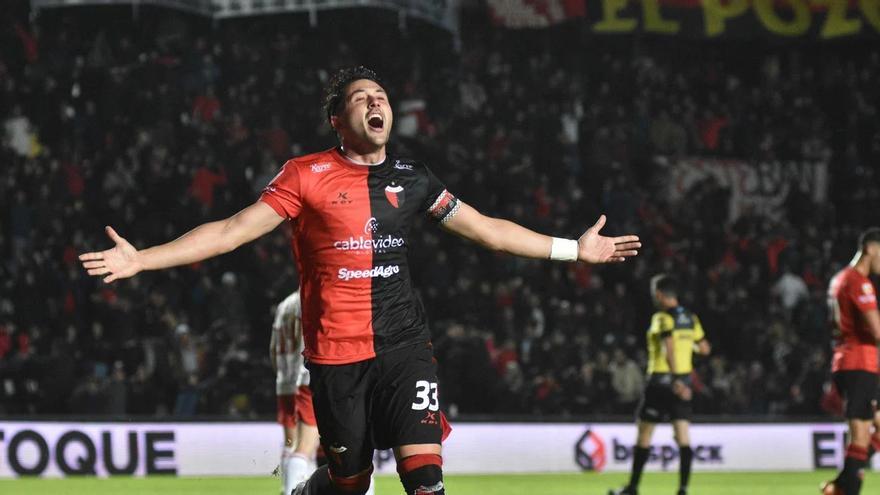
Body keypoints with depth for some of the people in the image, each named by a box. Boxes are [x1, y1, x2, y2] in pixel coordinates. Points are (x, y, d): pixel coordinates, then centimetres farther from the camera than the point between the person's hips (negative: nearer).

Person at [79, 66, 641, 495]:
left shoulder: (413, 178, 9)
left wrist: (574, 248, 20)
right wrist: (141, 259, -12)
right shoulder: (306, 176, -2)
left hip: (405, 345, 2)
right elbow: (233, 230, -4)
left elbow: (485, 228, 18)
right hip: (336, 352, -2)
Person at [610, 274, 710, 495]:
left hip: (661, 379, -6)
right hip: (684, 381, 6)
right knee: (683, 438, 1)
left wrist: (676, 380, -32)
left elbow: (669, 347, -25)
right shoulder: (691, 318, 8)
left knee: (643, 434, 6)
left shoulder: (663, 318, -11)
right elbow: (704, 348, 15)